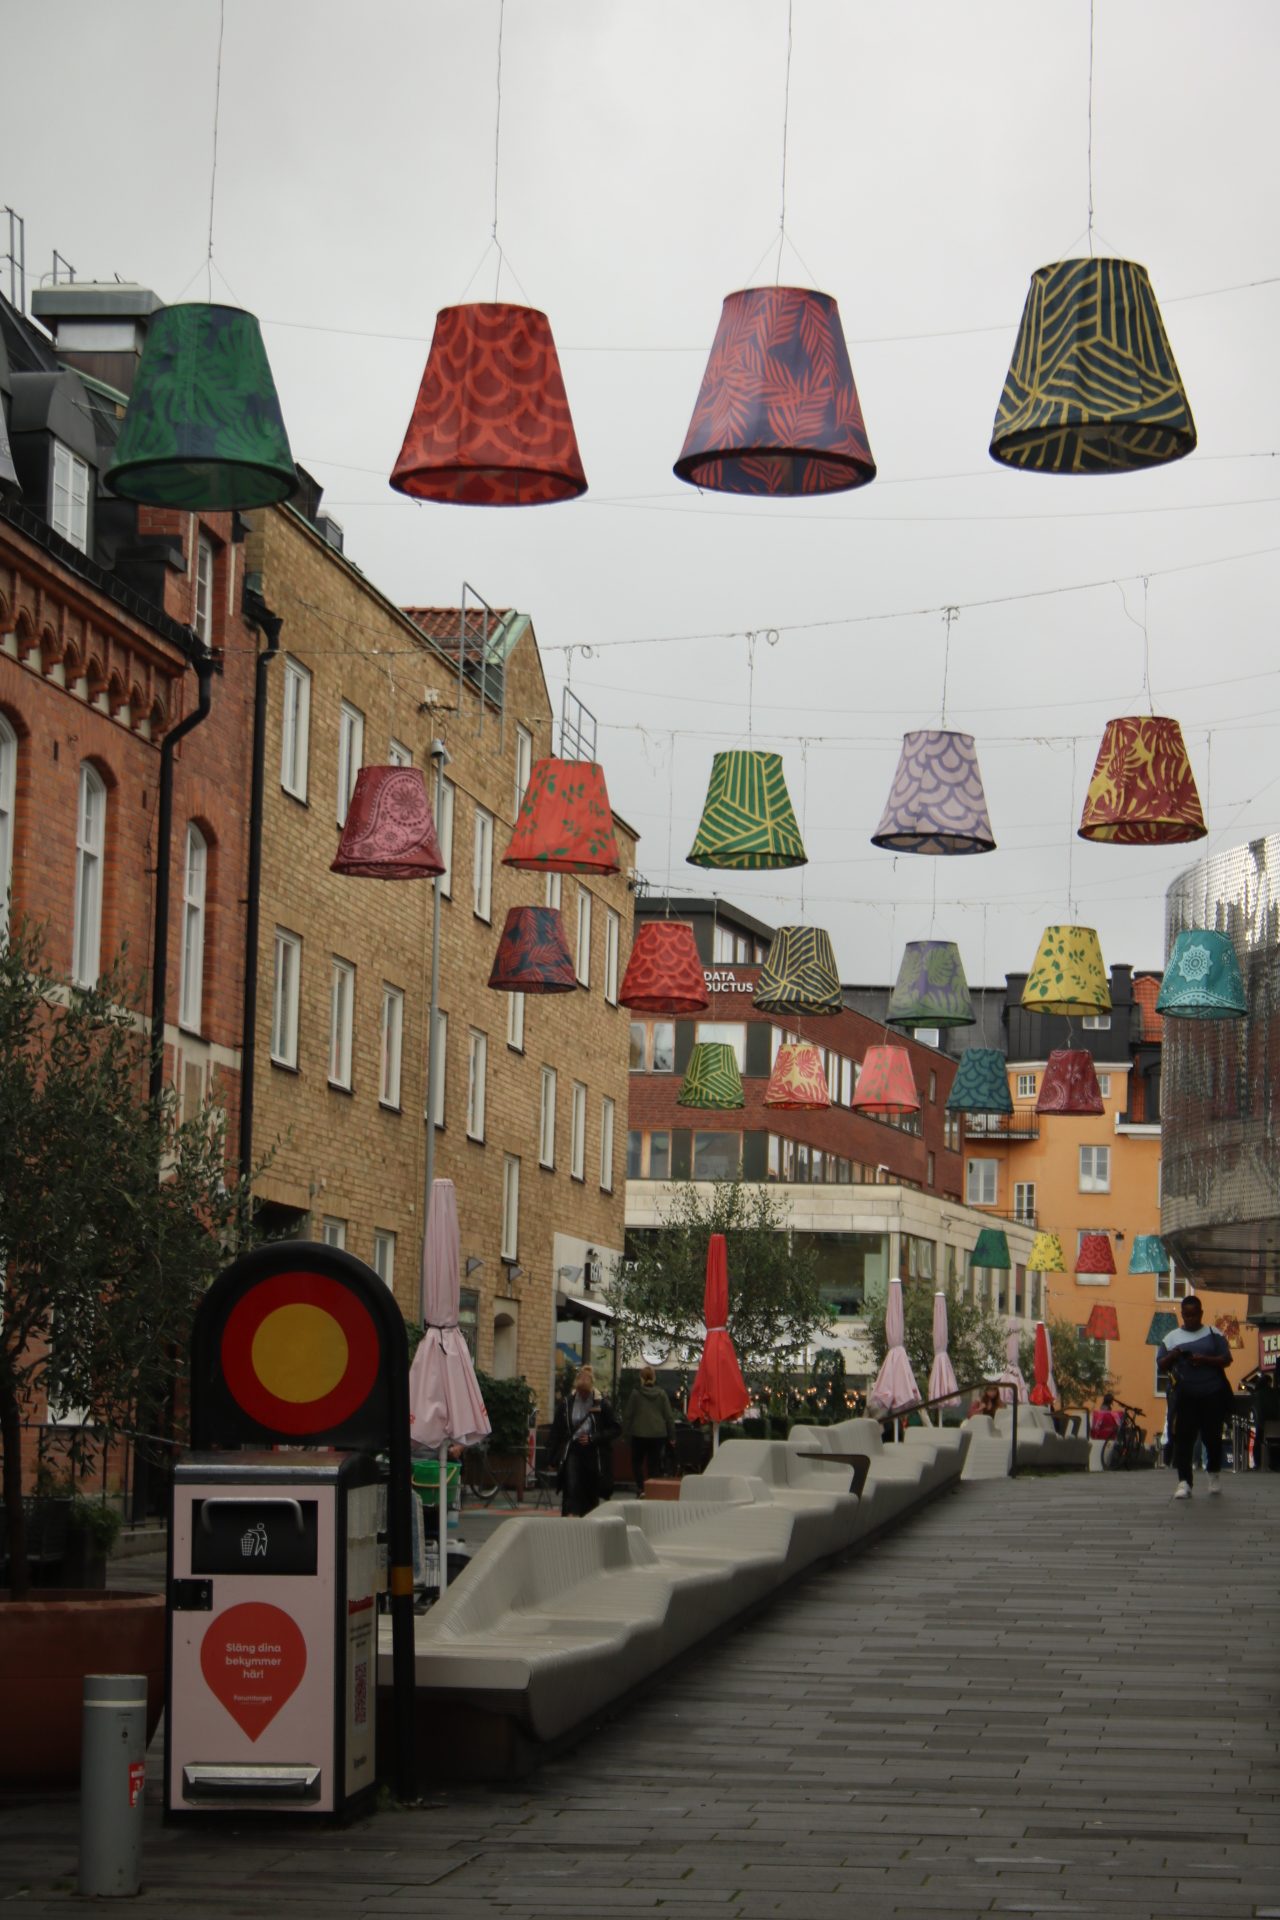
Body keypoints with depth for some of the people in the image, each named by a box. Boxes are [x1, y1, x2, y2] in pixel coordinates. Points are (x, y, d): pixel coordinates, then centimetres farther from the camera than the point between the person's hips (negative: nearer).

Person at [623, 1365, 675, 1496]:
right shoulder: (661, 1394, 1)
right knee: (654, 1464, 8)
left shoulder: (636, 1393, -6)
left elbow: (628, 1415, -3)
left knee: (637, 1462, 11)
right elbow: (669, 1416, 2)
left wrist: (625, 1434, 5)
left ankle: (641, 1488, -6)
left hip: (639, 1434, -2)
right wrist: (672, 1436, 8)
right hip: (658, 1434, 2)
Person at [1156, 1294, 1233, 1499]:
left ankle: (1214, 1475, 31)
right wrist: (1172, 1357, -14)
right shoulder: (1171, 1338, 7)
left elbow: (1226, 1359, -1)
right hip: (1186, 1397, 0)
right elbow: (1160, 1367, 7)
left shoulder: (1213, 1334, 5)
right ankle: (1184, 1483, -9)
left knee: (1212, 1436, 8)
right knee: (1183, 1439, -8)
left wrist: (1205, 1360, -17)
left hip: (1213, 1397, 0)